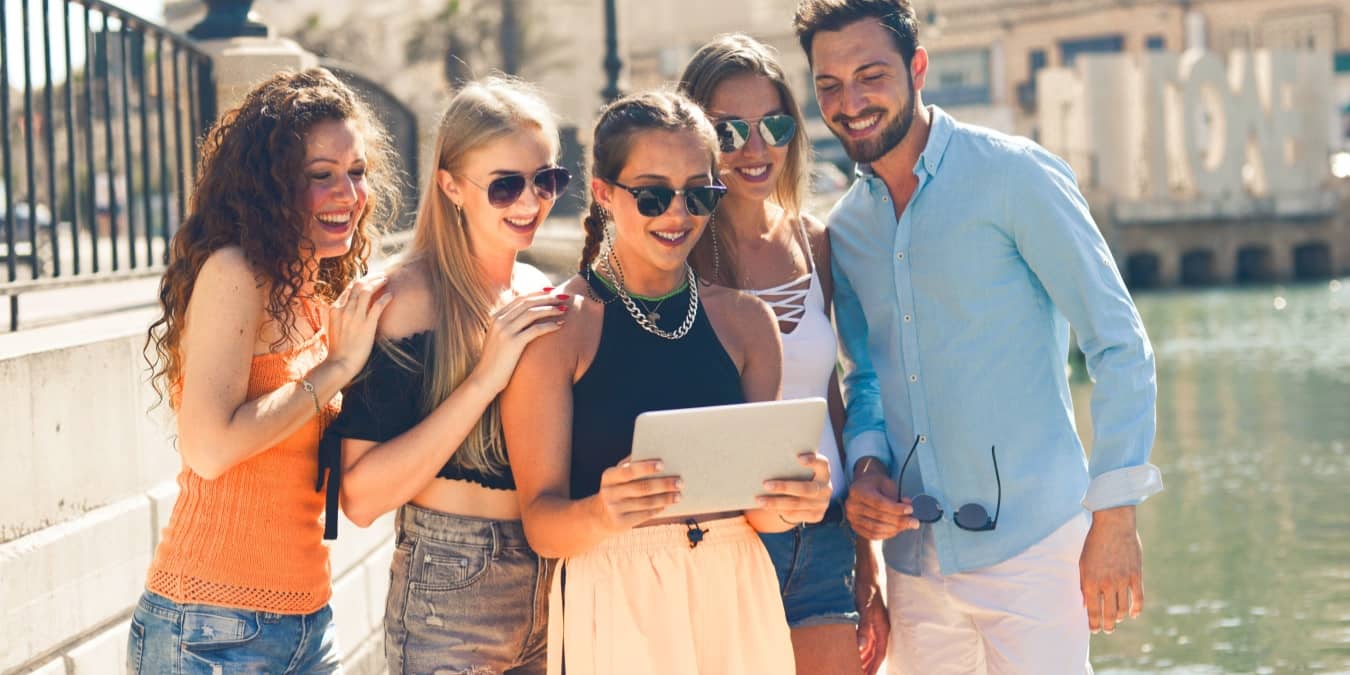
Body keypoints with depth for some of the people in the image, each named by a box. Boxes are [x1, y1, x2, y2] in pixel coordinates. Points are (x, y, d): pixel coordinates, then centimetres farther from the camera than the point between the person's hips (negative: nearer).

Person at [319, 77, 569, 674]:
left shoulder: (537, 293, 6)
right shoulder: (411, 298, -14)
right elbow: (361, 497, -21)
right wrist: (485, 377, -24)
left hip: (551, 592, 6)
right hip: (448, 600, -6)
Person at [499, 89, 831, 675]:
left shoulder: (745, 320, 5)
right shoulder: (555, 326, -7)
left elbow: (754, 505, 8)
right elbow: (541, 522, -10)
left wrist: (785, 505, -14)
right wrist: (602, 514, -31)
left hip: (735, 598, 4)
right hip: (614, 603, -4)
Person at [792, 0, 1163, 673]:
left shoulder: (1016, 175, -7)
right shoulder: (844, 230, 11)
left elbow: (1120, 346, -8)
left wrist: (1114, 517, -13)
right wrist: (865, 462, -1)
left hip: (1030, 542, -6)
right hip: (913, 559, 6)